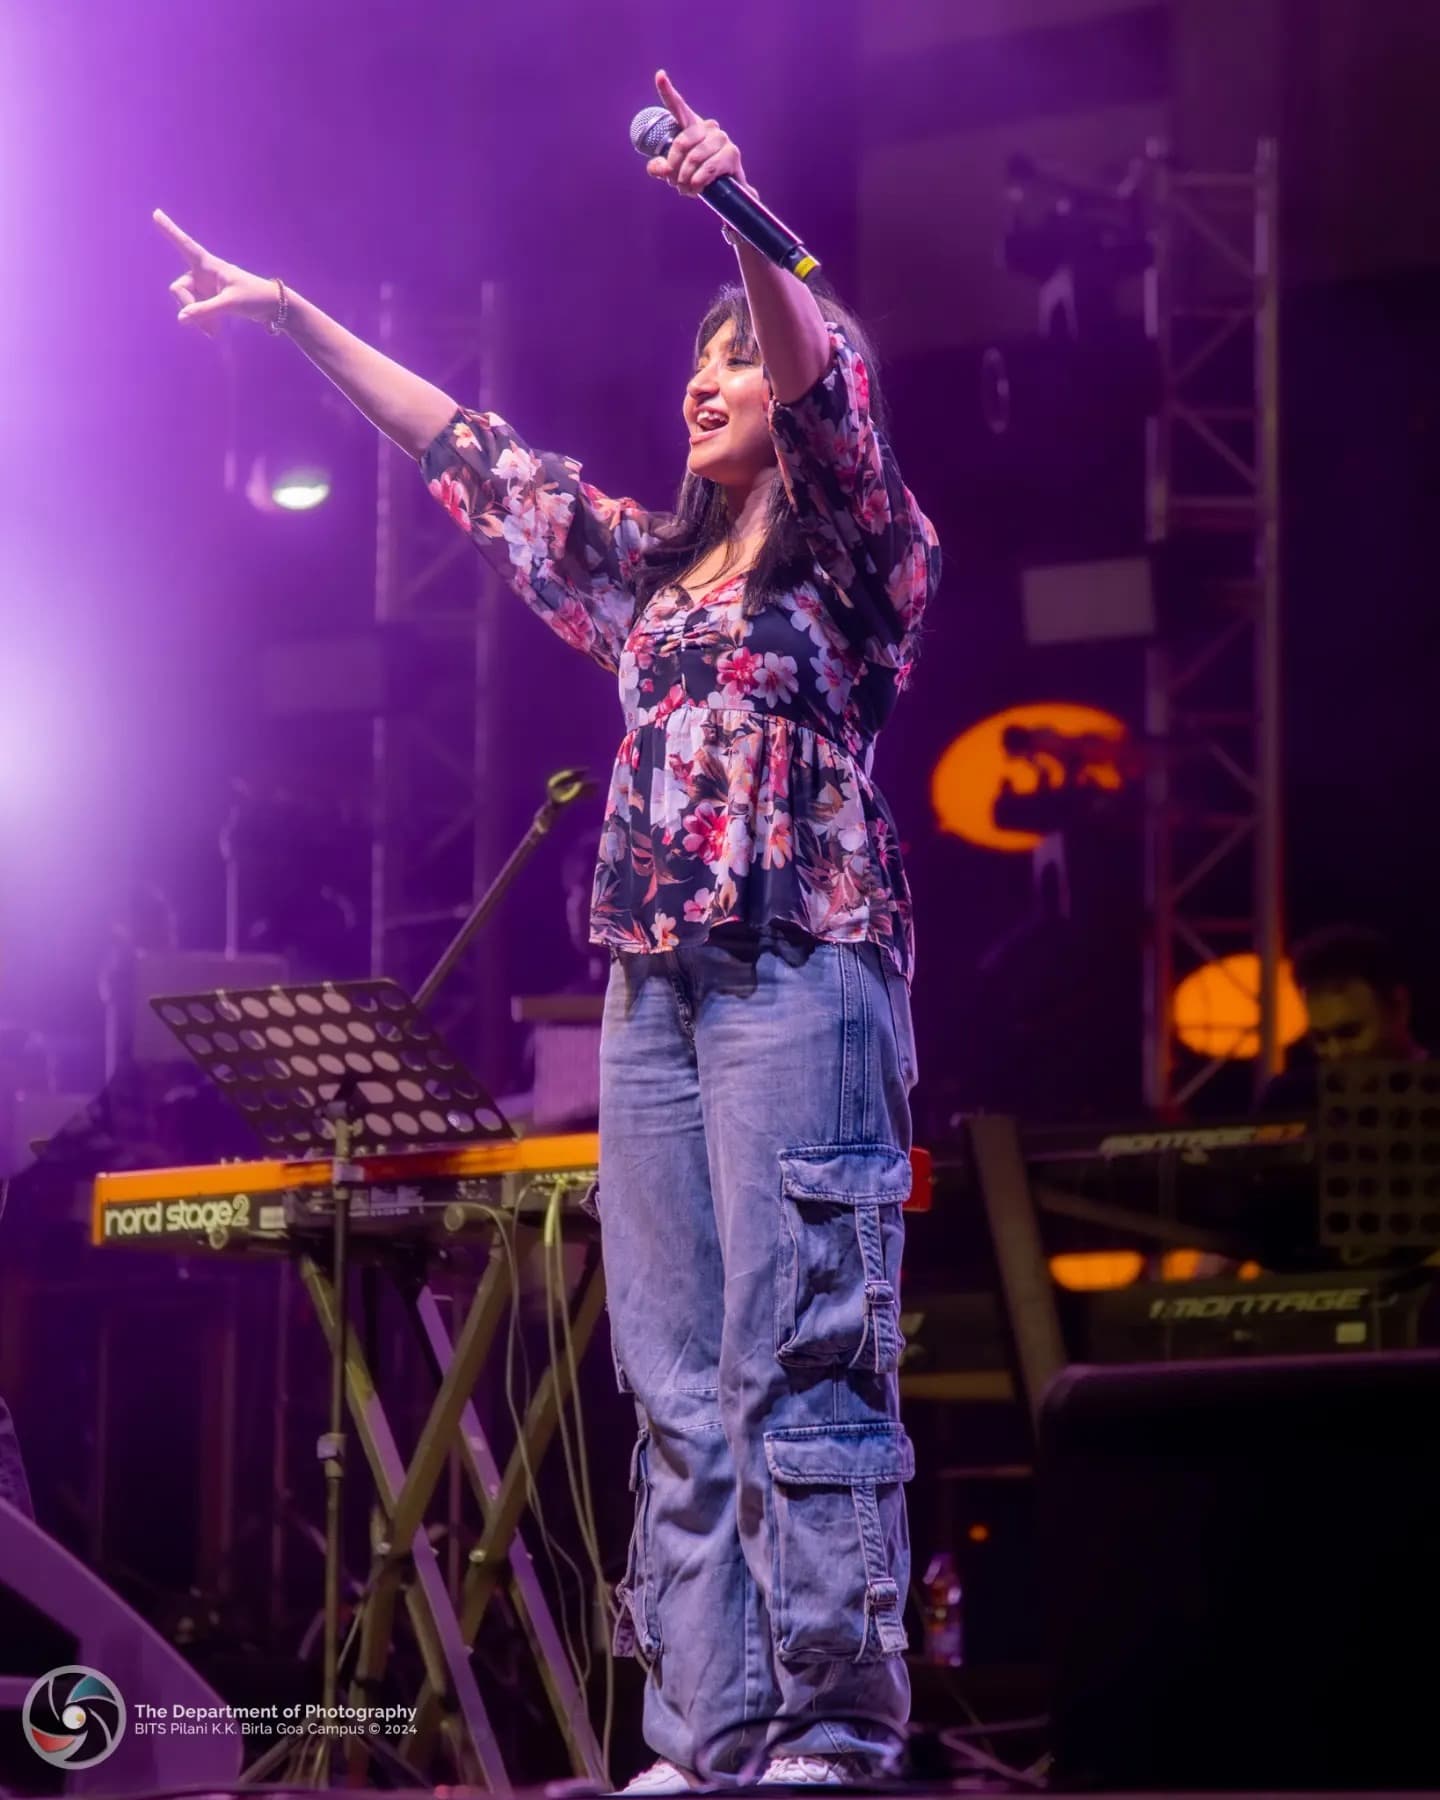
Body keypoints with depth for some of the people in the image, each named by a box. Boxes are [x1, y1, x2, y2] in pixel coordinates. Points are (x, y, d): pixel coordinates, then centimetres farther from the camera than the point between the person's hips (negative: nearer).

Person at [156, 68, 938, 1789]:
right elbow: (469, 452, 28)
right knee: (675, 1380, 0)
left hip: (799, 968, -7)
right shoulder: (652, 568, 22)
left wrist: (741, 216, -32)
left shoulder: (849, 549, 4)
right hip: (656, 984, 7)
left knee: (798, 1357, -12)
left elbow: (822, 381, -15)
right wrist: (293, 313, 29)